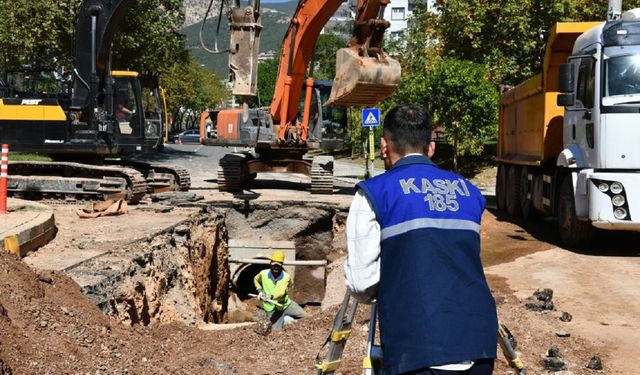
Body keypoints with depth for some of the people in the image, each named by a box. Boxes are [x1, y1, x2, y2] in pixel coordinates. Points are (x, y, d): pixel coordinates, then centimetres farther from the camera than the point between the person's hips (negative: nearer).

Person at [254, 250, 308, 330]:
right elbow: (256, 280, 18)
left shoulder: (286, 277, -12)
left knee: (304, 315, -10)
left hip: (286, 304, 1)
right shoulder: (263, 274, -7)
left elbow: (281, 292, -27)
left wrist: (271, 296, -45)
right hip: (272, 308, -1)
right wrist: (260, 291, 2)